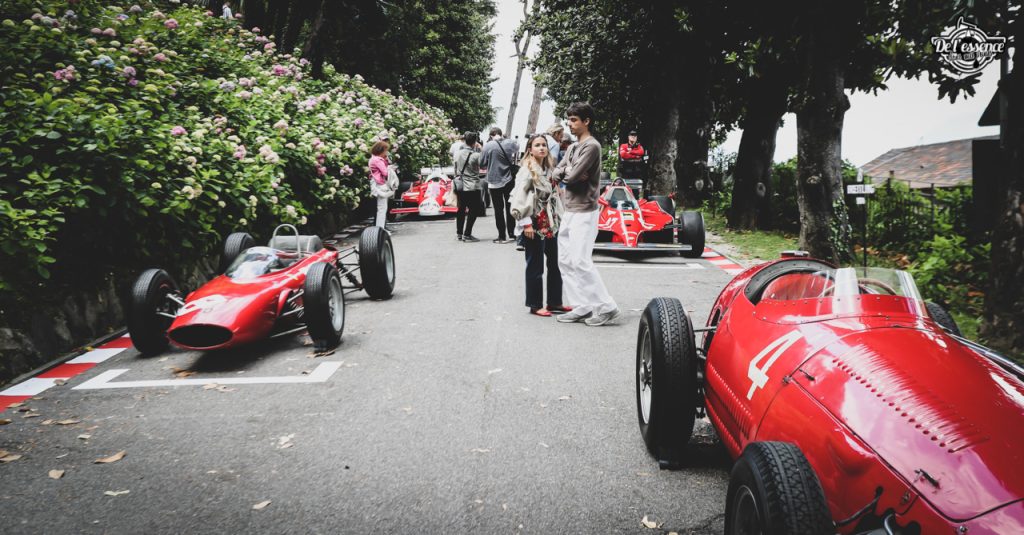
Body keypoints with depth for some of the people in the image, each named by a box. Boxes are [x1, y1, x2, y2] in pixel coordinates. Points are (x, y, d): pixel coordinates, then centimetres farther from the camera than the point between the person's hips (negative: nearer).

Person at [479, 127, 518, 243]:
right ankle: (511, 232, 21)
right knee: (510, 207, 15)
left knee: (498, 209, 3)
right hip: (508, 180, 3)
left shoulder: (488, 146, -12)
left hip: (494, 181, -3)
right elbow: (517, 149, 22)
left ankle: (502, 236, 4)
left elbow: (482, 164, -5)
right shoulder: (510, 143, -2)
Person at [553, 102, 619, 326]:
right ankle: (582, 307, 12)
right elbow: (557, 173, 9)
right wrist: (568, 173, -7)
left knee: (580, 261, -12)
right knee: (565, 261, 8)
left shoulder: (592, 146, -11)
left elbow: (572, 176, -18)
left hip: (584, 213, -9)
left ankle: (606, 307, -3)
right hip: (569, 211, 9)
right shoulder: (572, 147, 17)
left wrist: (567, 173, 1)